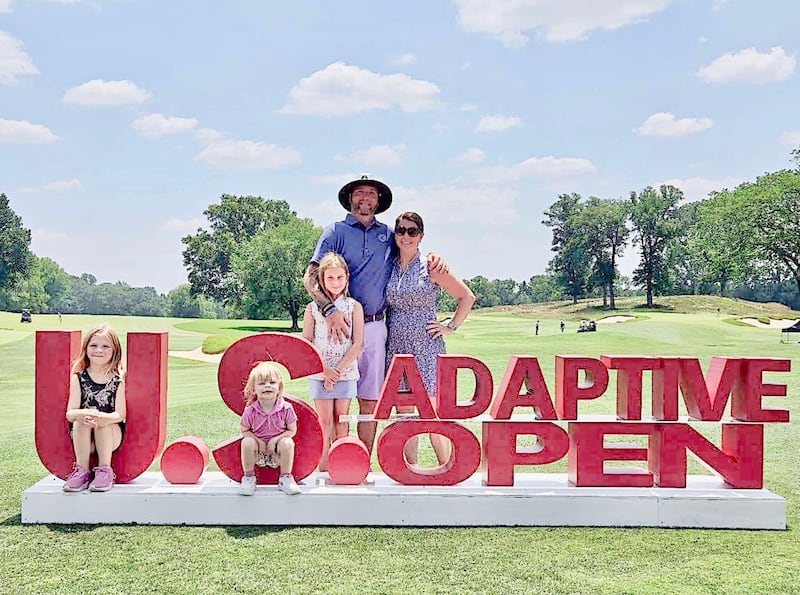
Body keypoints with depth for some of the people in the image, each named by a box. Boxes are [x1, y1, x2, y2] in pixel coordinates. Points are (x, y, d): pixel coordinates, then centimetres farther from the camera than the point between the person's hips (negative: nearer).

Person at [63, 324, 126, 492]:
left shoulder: (118, 379, -2)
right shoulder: (78, 378, 3)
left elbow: (119, 414, -10)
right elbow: (70, 413, -6)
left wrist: (100, 417, -33)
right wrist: (82, 414, -32)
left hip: (111, 437, -1)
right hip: (82, 439, 1)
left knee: (103, 420, -29)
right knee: (81, 418, -27)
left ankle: (105, 471, -21)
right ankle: (82, 471, -21)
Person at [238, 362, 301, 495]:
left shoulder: (286, 408, -15)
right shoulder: (250, 410, -14)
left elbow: (292, 430, -6)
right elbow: (245, 431, -1)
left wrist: (275, 439, -21)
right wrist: (258, 441, -18)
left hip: (277, 449, 0)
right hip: (258, 453, 0)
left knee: (288, 443, -30)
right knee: (247, 442, -29)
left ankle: (285, 478, -10)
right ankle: (248, 477, -7)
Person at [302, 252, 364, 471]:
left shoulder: (354, 307, 2)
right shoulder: (312, 308, 3)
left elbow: (358, 344, -4)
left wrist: (338, 369, -10)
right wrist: (325, 370, -11)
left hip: (346, 372, 0)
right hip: (319, 373, 0)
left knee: (341, 422, 6)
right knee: (325, 423, 1)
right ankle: (324, 471, 5)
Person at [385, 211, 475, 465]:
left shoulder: (431, 267, -2)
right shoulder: (389, 267, 8)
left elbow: (467, 296, 3)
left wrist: (451, 326, -1)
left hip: (426, 346, -4)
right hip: (396, 346, 4)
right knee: (403, 414, 6)